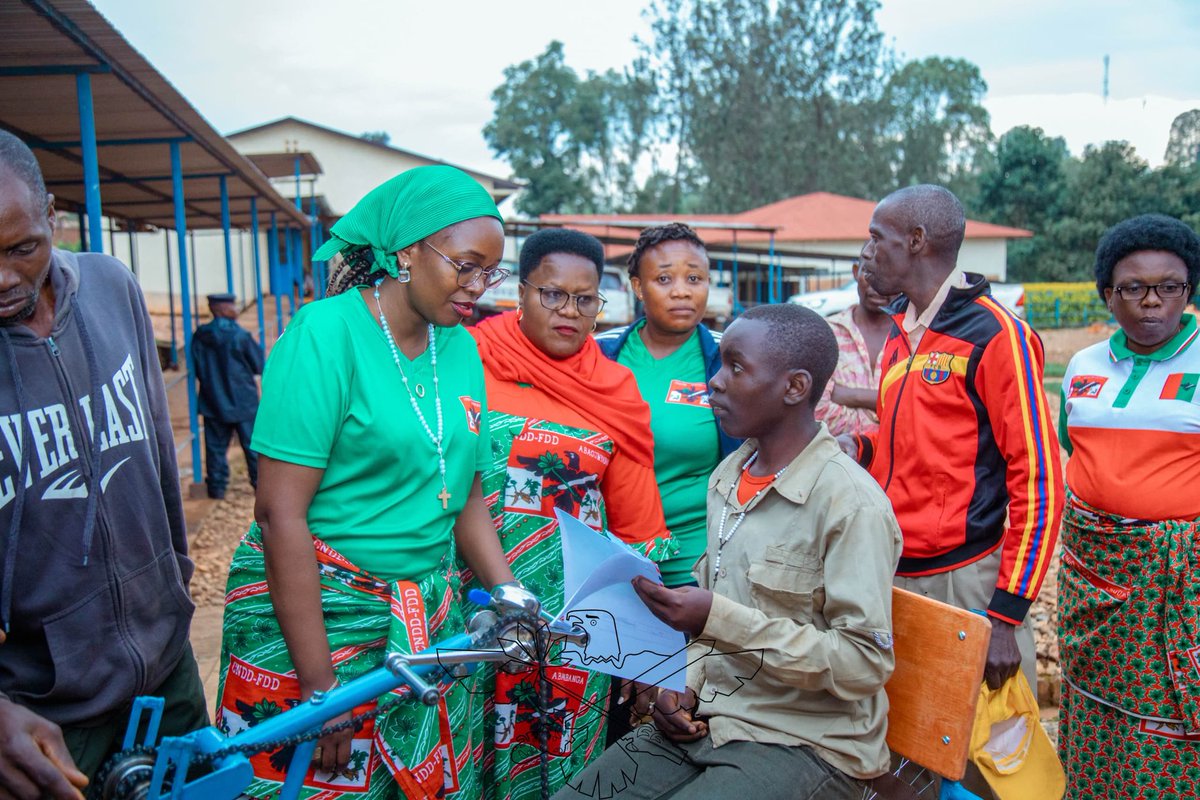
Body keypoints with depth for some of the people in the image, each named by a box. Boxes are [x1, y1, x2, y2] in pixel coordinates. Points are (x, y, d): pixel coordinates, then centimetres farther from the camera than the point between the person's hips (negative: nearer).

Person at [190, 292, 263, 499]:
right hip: (243, 402, -3)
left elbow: (197, 369, 4)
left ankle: (217, 487, 12)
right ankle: (261, 483, 12)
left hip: (213, 402, 3)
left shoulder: (200, 336, -4)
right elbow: (259, 365, -6)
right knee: (252, 444, 7)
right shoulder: (240, 335, -15)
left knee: (216, 446, 10)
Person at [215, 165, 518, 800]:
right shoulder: (326, 332, -14)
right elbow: (281, 513, -18)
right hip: (313, 613, -6)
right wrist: (321, 686, -19)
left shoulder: (461, 349, 5)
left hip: (428, 621, 6)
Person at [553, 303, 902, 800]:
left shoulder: (851, 502, -17)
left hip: (805, 744, -6)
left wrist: (720, 618, -25)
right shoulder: (726, 478, 7)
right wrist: (683, 684, 1)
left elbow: (865, 664, -19)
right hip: (704, 722, 6)